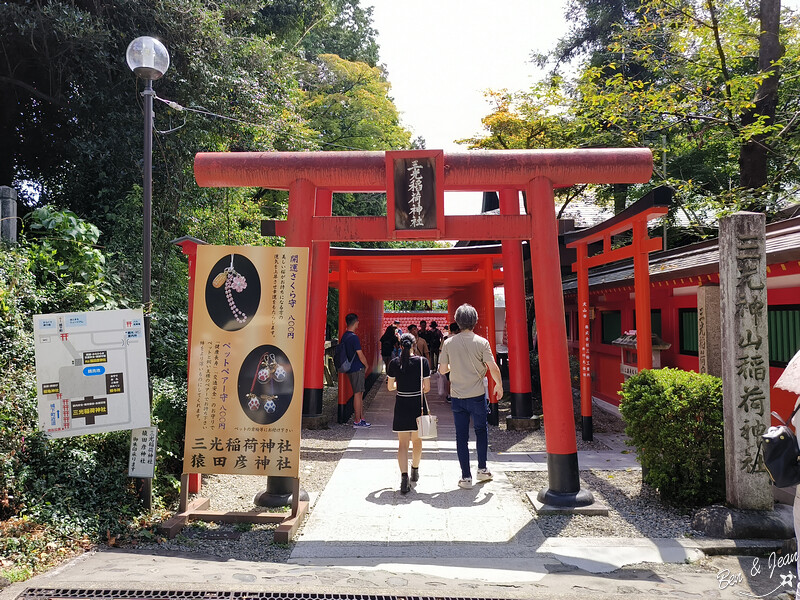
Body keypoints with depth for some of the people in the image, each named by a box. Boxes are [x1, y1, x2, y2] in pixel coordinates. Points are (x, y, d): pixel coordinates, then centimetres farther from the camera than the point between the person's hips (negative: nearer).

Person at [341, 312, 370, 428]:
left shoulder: (344, 336, 10)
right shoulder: (354, 337, -18)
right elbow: (360, 355, -17)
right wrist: (366, 365, 1)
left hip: (350, 369, 9)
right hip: (357, 369, -9)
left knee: (359, 393, 14)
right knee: (358, 394, -3)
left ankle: (361, 418, 20)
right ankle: (357, 421, 1)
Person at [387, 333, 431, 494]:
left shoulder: (394, 363, -5)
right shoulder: (422, 362, -8)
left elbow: (390, 387, 2)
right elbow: (427, 388, -7)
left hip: (401, 406, 0)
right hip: (418, 406, 0)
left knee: (402, 444, 3)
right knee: (417, 441, 19)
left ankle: (404, 476, -11)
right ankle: (415, 472, 37)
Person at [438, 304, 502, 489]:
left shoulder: (448, 343, -4)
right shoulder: (481, 342, -8)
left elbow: (442, 370, -1)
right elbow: (493, 368, -11)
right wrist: (499, 385, 6)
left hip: (457, 396, 1)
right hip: (477, 395, -1)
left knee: (461, 436, 7)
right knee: (481, 429, 20)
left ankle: (466, 477, 10)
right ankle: (482, 469, 24)